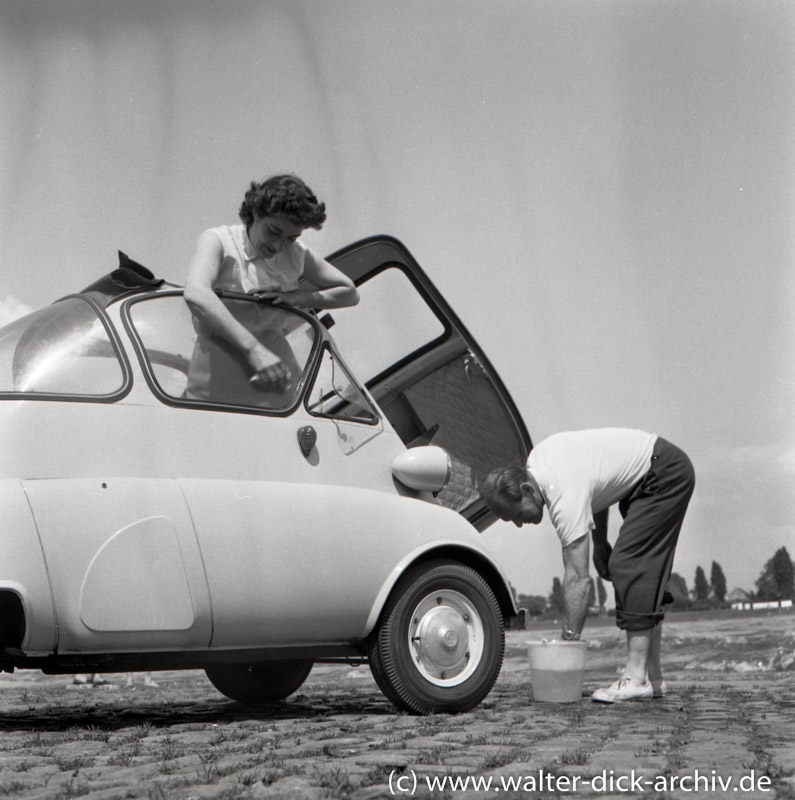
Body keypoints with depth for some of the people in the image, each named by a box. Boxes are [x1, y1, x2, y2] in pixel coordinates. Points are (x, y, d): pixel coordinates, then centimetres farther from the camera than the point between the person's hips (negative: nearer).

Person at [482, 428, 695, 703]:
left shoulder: (565, 497, -30)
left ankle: (636, 679, -18)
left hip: (667, 474, -10)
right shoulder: (536, 457, -4)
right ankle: (653, 677, 9)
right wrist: (600, 542, 11)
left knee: (631, 567, -17)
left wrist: (569, 639, -25)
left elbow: (578, 578, -29)